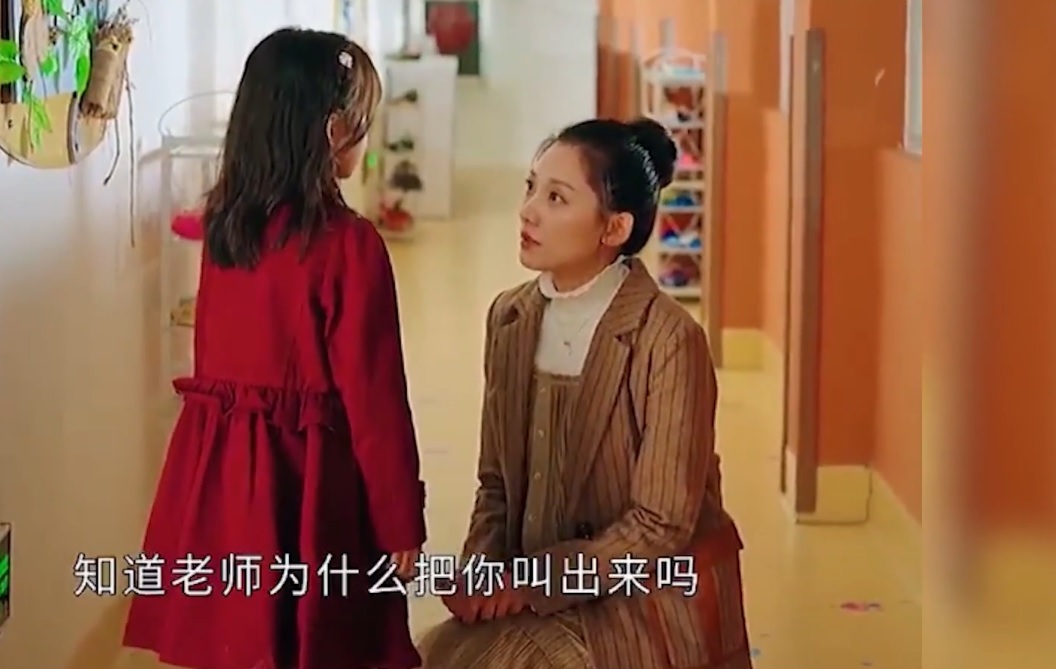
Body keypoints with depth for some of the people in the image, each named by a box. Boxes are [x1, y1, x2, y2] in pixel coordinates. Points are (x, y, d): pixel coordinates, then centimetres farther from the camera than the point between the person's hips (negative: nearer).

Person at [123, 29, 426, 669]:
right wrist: (401, 522, -5)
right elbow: (373, 398, -13)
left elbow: (217, 356, 11)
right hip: (305, 481, -6)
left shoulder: (223, 226, 3)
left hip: (217, 472, 6)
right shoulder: (348, 244, -15)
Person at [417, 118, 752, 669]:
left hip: (652, 601, -5)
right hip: (531, 583, 5)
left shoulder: (668, 339, -17)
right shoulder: (511, 318, 2)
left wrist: (534, 579, -18)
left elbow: (660, 527, -15)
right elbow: (498, 482, 8)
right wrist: (480, 573, -9)